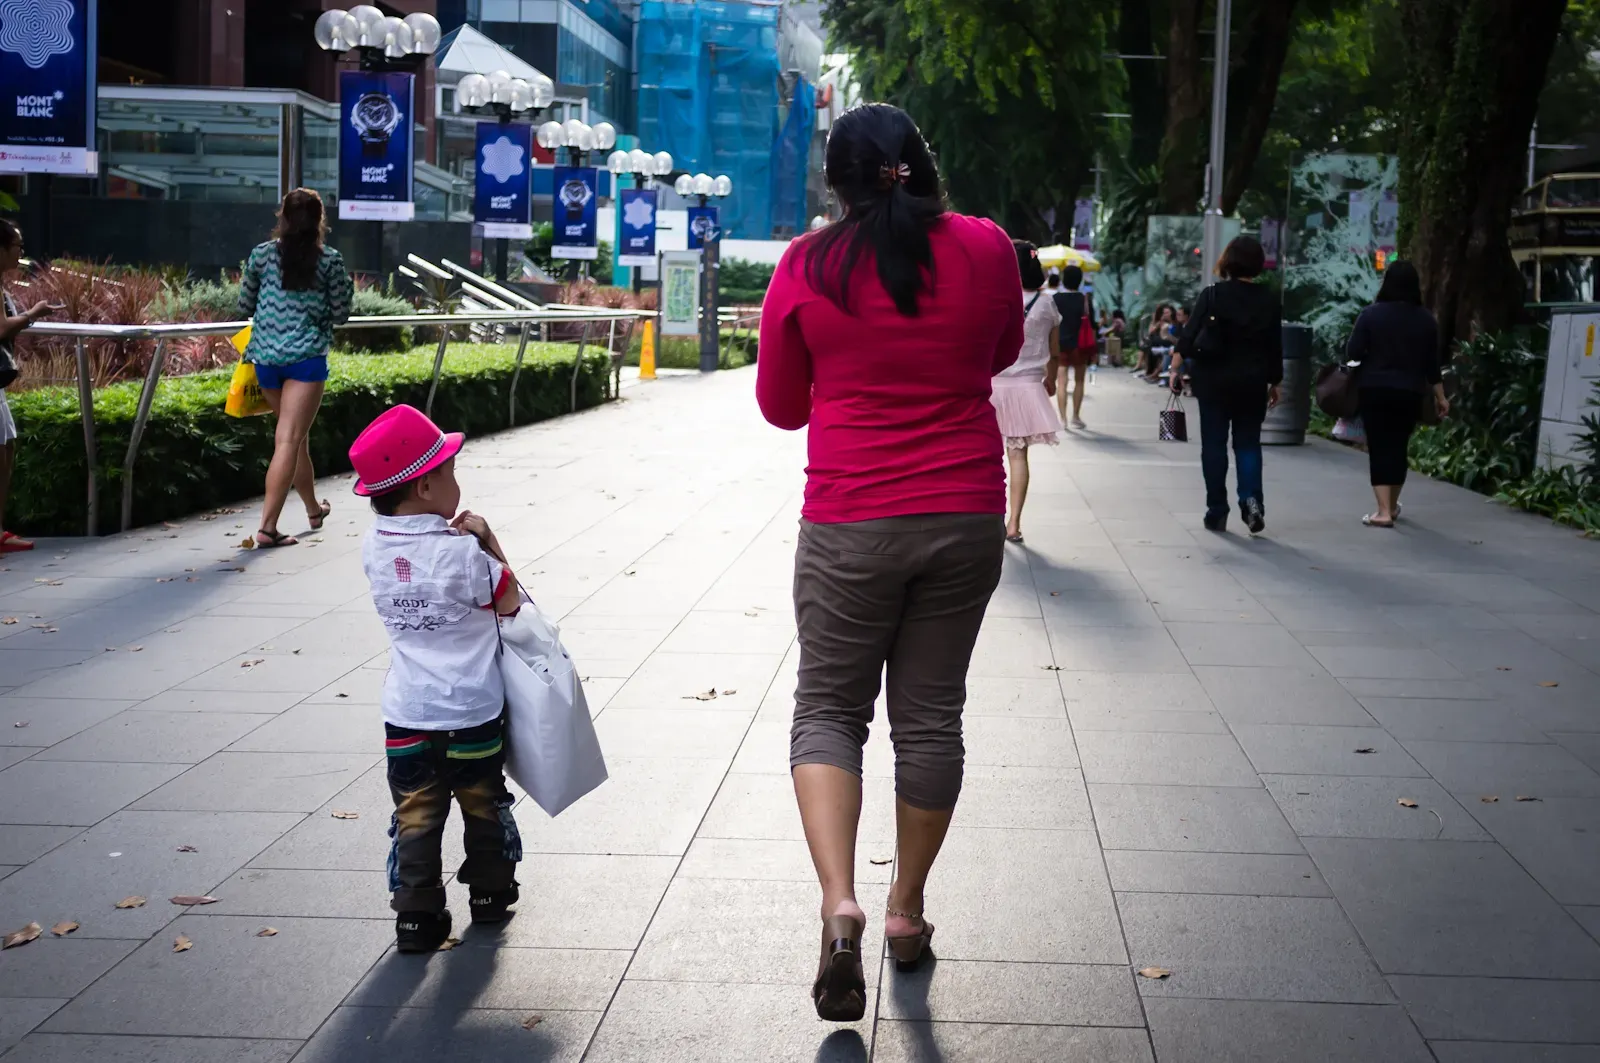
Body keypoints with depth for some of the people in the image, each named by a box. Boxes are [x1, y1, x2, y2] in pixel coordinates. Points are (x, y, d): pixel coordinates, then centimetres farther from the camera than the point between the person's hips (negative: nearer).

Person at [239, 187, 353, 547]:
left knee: (294, 435, 21)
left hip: (266, 358, 4)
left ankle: (313, 508, 38)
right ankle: (268, 527, -16)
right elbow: (340, 314, 3)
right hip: (306, 357, -4)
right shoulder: (330, 261, -2)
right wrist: (345, 287, 21)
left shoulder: (262, 255, 3)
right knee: (289, 440, -7)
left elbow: (244, 306, 11)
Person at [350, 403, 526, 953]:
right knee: (483, 805, 19)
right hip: (472, 712, -3)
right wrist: (489, 543, -5)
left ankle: (417, 916, 10)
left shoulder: (374, 545, -4)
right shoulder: (461, 551, -20)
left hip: (407, 716, 3)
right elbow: (508, 602, -7)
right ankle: (491, 891, 34)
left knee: (416, 819, 10)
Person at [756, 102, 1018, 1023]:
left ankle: (840, 901, -10)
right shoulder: (986, 248, -2)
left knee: (829, 707, 10)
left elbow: (781, 405, 5)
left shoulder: (807, 267, -6)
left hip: (851, 522, -2)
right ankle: (908, 910, 25)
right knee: (931, 712, 14)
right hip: (968, 517, 2)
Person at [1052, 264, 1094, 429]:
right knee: (1079, 381, 13)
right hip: (1080, 345, 0)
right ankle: (1076, 417, 15)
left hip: (1060, 344, 0)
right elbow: (1091, 325, -3)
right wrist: (1094, 349, 3)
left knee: (1062, 381, 1)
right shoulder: (1085, 300, -5)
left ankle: (1062, 418, -8)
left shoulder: (1055, 299, -3)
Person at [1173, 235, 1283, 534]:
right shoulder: (1269, 300, 1)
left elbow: (1189, 336, -9)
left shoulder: (1213, 295, -7)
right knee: (1248, 442, 11)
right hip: (1253, 382, 2)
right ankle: (1251, 498, -10)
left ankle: (1217, 512, 8)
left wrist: (1176, 368, 0)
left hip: (1214, 380, -2)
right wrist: (1274, 383, 15)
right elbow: (1275, 346, 5)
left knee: (1214, 445, 6)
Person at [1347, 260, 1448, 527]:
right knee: (1398, 447, 15)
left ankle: (1384, 511, -9)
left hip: (1374, 390, -3)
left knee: (1379, 448, 0)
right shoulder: (1426, 319, 2)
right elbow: (1432, 363, 5)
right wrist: (1439, 396, 13)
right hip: (1410, 393, 3)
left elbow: (1352, 353, -9)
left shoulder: (1372, 314, -7)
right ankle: (1392, 507, 29)